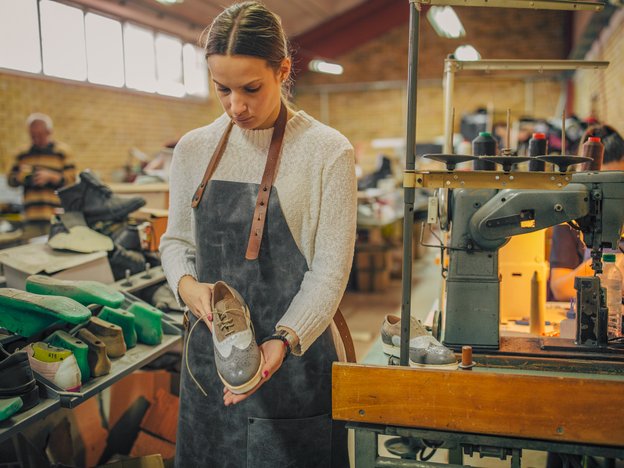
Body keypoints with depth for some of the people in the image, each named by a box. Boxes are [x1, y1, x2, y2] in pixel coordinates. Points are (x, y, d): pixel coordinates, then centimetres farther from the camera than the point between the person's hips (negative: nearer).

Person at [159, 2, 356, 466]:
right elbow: (176, 239, 12)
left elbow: (330, 268, -11)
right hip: (209, 353, 4)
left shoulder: (329, 152, -9)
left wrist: (283, 341, -24)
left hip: (293, 360, -4)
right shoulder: (193, 149, 4)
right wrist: (186, 283, -10)